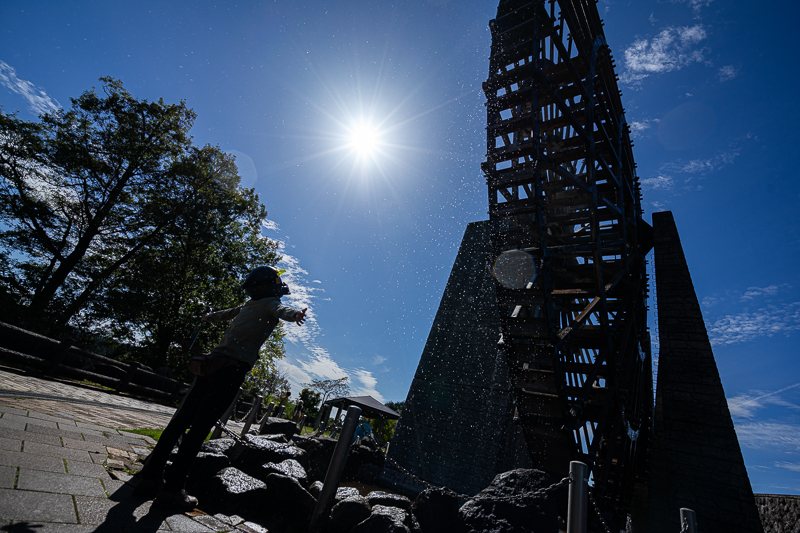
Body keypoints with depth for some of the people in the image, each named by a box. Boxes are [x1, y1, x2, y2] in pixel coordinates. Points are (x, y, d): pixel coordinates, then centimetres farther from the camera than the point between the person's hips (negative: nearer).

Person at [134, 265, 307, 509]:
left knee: (182, 419, 11)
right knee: (200, 428, -5)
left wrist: (209, 316, 63)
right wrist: (295, 314, -45)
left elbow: (226, 313, 42)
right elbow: (281, 310, -24)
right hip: (234, 368, -8)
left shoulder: (248, 305, 22)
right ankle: (172, 488, 0)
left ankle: (150, 476, 19)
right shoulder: (270, 303, 1)